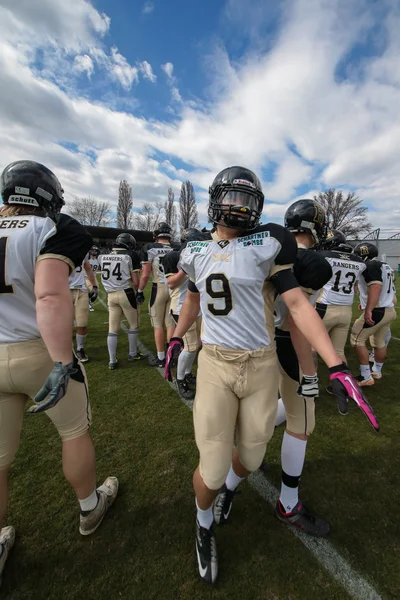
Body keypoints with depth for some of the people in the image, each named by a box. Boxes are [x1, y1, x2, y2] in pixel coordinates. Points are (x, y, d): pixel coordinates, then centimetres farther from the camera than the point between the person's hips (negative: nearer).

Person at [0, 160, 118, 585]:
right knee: (75, 432, 19)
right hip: (40, 354, -5)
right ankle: (89, 508, 42)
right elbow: (50, 297, -27)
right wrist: (63, 364, -29)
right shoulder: (51, 230, -11)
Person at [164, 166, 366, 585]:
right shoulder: (197, 252, 4)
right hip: (216, 365, 1)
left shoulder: (266, 245, -5)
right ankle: (204, 524, 42)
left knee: (250, 456, 18)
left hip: (261, 365, 0)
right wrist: (176, 338, 23)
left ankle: (229, 487, 58)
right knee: (212, 469, 3)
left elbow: (297, 304, -8)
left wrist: (336, 365, -14)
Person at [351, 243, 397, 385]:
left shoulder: (370, 266, -15)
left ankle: (366, 377, 4)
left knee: (357, 339, -1)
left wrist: (368, 310, -31)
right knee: (380, 342, 21)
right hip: (389, 310, 10)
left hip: (377, 311, -10)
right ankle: (376, 371, 37)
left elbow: (376, 287, -27)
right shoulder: (385, 266, 15)